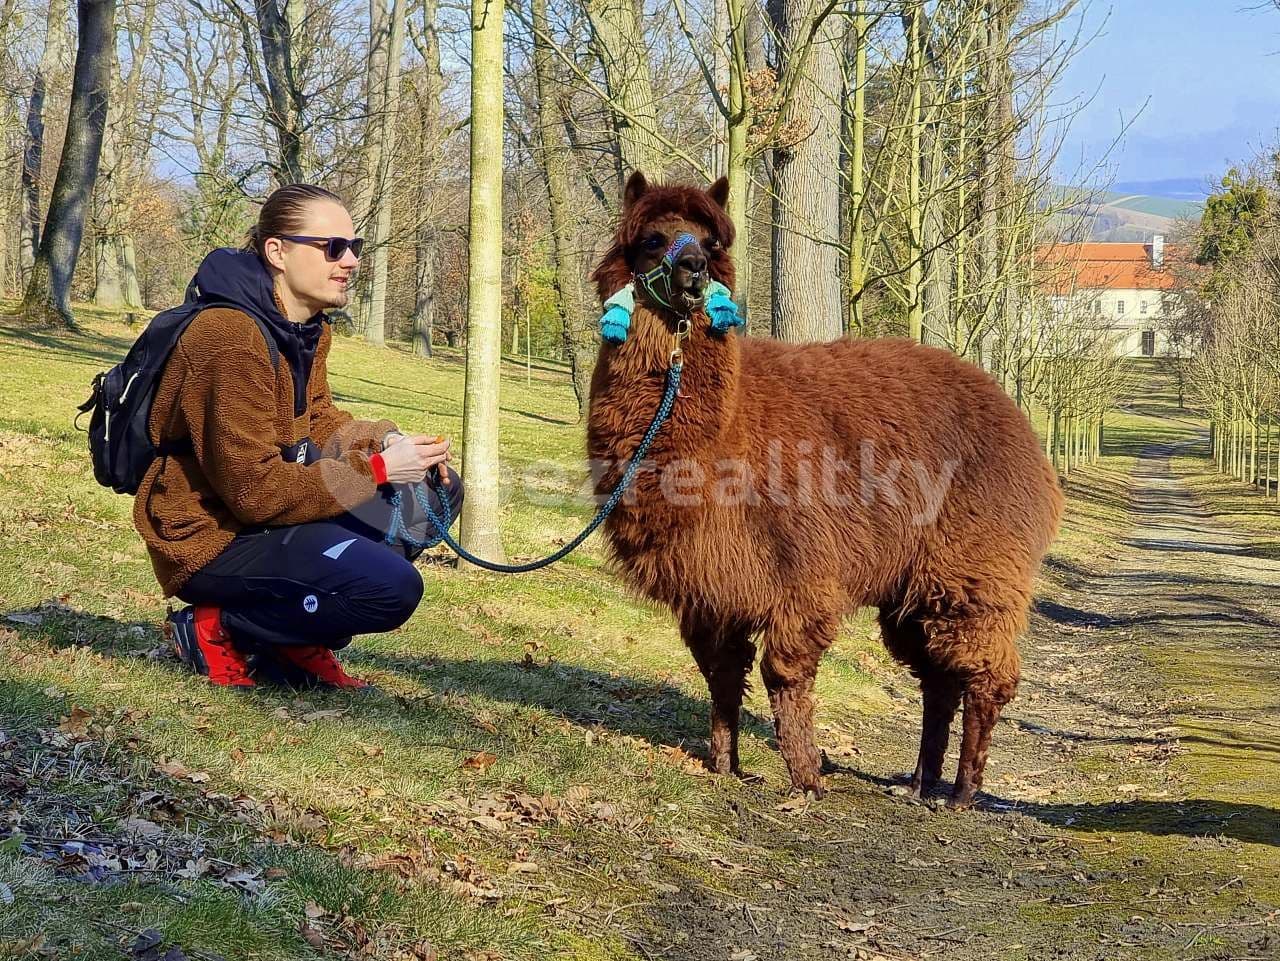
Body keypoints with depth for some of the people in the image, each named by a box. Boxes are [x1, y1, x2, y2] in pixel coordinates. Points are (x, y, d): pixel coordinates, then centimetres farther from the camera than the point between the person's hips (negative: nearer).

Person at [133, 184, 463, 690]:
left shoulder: (308, 327, 5)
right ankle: (219, 627, -5)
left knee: (436, 491, 7)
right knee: (392, 588, -26)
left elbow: (318, 420, 14)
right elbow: (254, 488, -26)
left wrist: (388, 441, -7)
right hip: (212, 538, -10)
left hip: (269, 508, 10)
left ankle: (297, 641, 7)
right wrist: (377, 469, -23)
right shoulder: (231, 337, -24)